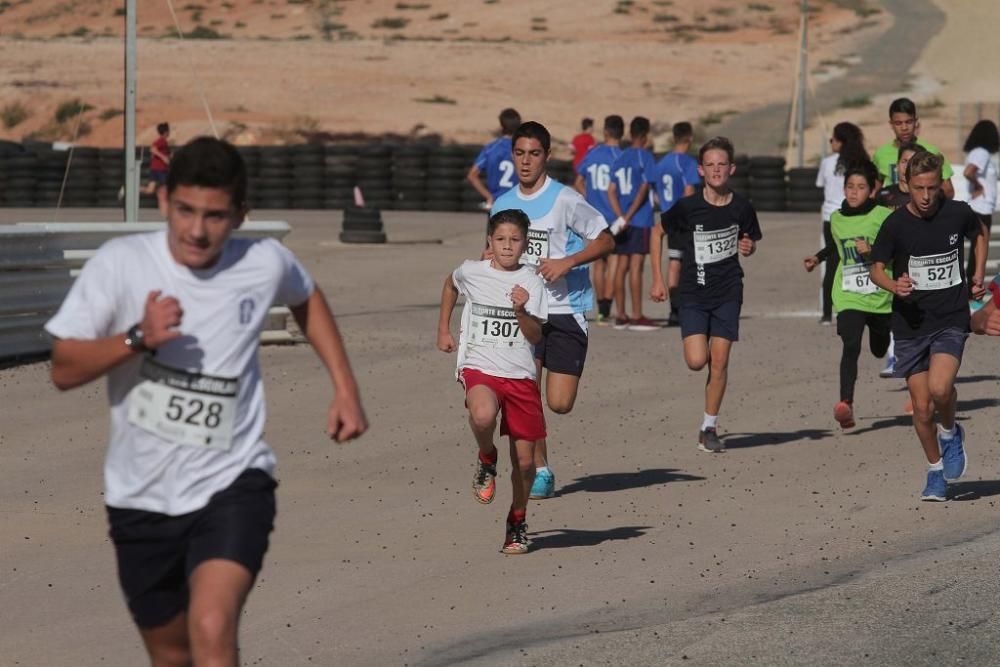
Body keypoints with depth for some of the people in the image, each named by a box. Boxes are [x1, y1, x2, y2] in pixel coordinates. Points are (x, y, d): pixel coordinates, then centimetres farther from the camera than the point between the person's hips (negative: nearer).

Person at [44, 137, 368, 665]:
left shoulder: (265, 265, -6)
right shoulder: (120, 263, -12)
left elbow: (307, 300, 19)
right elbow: (64, 370, -12)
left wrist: (345, 390, 14)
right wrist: (138, 338, -28)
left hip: (232, 486, -1)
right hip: (141, 497, 1)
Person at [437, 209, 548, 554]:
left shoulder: (531, 282, 0)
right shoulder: (472, 272, 3)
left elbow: (536, 336, -7)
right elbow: (451, 284, 28)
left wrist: (521, 310, -24)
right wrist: (443, 330, 28)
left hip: (520, 376, 1)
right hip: (479, 368, -1)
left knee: (524, 460, 3)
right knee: (483, 415, -37)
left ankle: (517, 521, 27)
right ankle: (487, 460, -4)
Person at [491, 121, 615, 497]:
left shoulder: (565, 200, -7)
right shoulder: (503, 205, 9)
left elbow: (605, 240, -5)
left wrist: (567, 262, -17)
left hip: (565, 310, -3)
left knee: (560, 404, -9)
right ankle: (540, 471, 4)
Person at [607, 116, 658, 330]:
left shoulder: (620, 158, 12)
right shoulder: (645, 157, -6)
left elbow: (611, 191, 6)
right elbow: (644, 189, -14)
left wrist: (621, 216, -3)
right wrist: (627, 217, -13)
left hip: (623, 220, 6)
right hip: (640, 219, -6)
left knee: (622, 265, 8)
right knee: (636, 266, -7)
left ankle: (620, 316, 10)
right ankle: (637, 317, -7)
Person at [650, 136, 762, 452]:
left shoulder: (742, 208, -4)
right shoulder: (687, 207, -10)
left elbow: (750, 243, 14)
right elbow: (657, 233, 6)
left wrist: (748, 247, -11)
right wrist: (658, 279, 4)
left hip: (728, 293, 1)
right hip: (693, 293, -1)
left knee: (719, 362, -2)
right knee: (697, 361, -13)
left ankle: (709, 427, 10)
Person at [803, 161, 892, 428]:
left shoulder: (883, 216, -7)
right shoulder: (837, 219, 8)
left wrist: (873, 252, -22)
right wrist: (817, 259, 20)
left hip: (880, 294, -1)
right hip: (848, 296, 2)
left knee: (879, 350, 15)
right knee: (851, 346, -19)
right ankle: (846, 403, -27)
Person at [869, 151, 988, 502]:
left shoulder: (958, 213, -4)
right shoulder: (895, 225, -8)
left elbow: (979, 235, 19)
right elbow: (876, 269, 0)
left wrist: (978, 274, 9)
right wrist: (894, 285, -21)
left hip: (951, 320, -1)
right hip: (910, 324, 1)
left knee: (940, 388, -24)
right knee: (922, 407, 2)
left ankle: (950, 433, 9)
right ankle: (936, 471, 23)